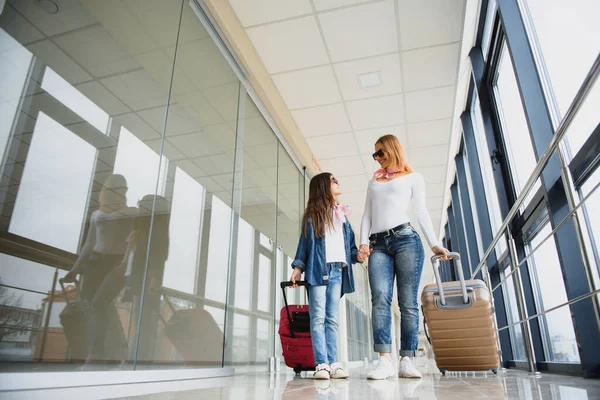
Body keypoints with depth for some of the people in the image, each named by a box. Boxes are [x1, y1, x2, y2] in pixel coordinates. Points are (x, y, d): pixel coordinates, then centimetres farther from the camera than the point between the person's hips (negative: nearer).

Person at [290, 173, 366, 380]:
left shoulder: (342, 214, 21)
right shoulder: (312, 214, 9)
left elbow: (349, 243, 18)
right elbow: (304, 242, 5)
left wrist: (357, 255, -2)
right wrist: (298, 267, -3)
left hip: (337, 270, 4)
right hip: (318, 269, -4)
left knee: (332, 318, 2)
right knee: (318, 317, -7)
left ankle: (332, 364, 2)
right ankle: (321, 364, -6)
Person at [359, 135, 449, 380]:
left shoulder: (413, 177, 16)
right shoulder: (373, 181, 27)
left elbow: (421, 212, 7)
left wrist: (434, 244, -3)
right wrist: (363, 242, 4)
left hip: (406, 239, -3)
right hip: (378, 244, 3)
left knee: (408, 301, -6)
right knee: (380, 298, -15)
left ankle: (407, 361, -3)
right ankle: (385, 361, -18)